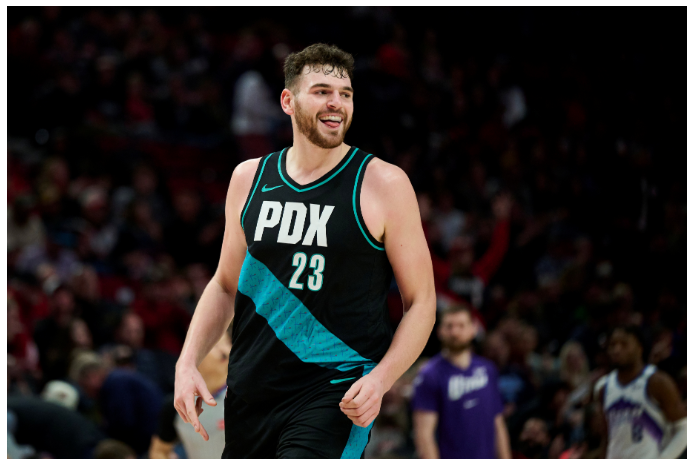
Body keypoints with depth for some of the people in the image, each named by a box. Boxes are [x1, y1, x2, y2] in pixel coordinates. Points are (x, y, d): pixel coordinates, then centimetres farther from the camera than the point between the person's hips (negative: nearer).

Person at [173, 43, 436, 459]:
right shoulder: (249, 178, 10)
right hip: (252, 390, 5)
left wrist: (380, 380, -16)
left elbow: (421, 303, -1)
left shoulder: (383, 183, -3)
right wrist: (187, 363, 6)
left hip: (337, 392, -5)